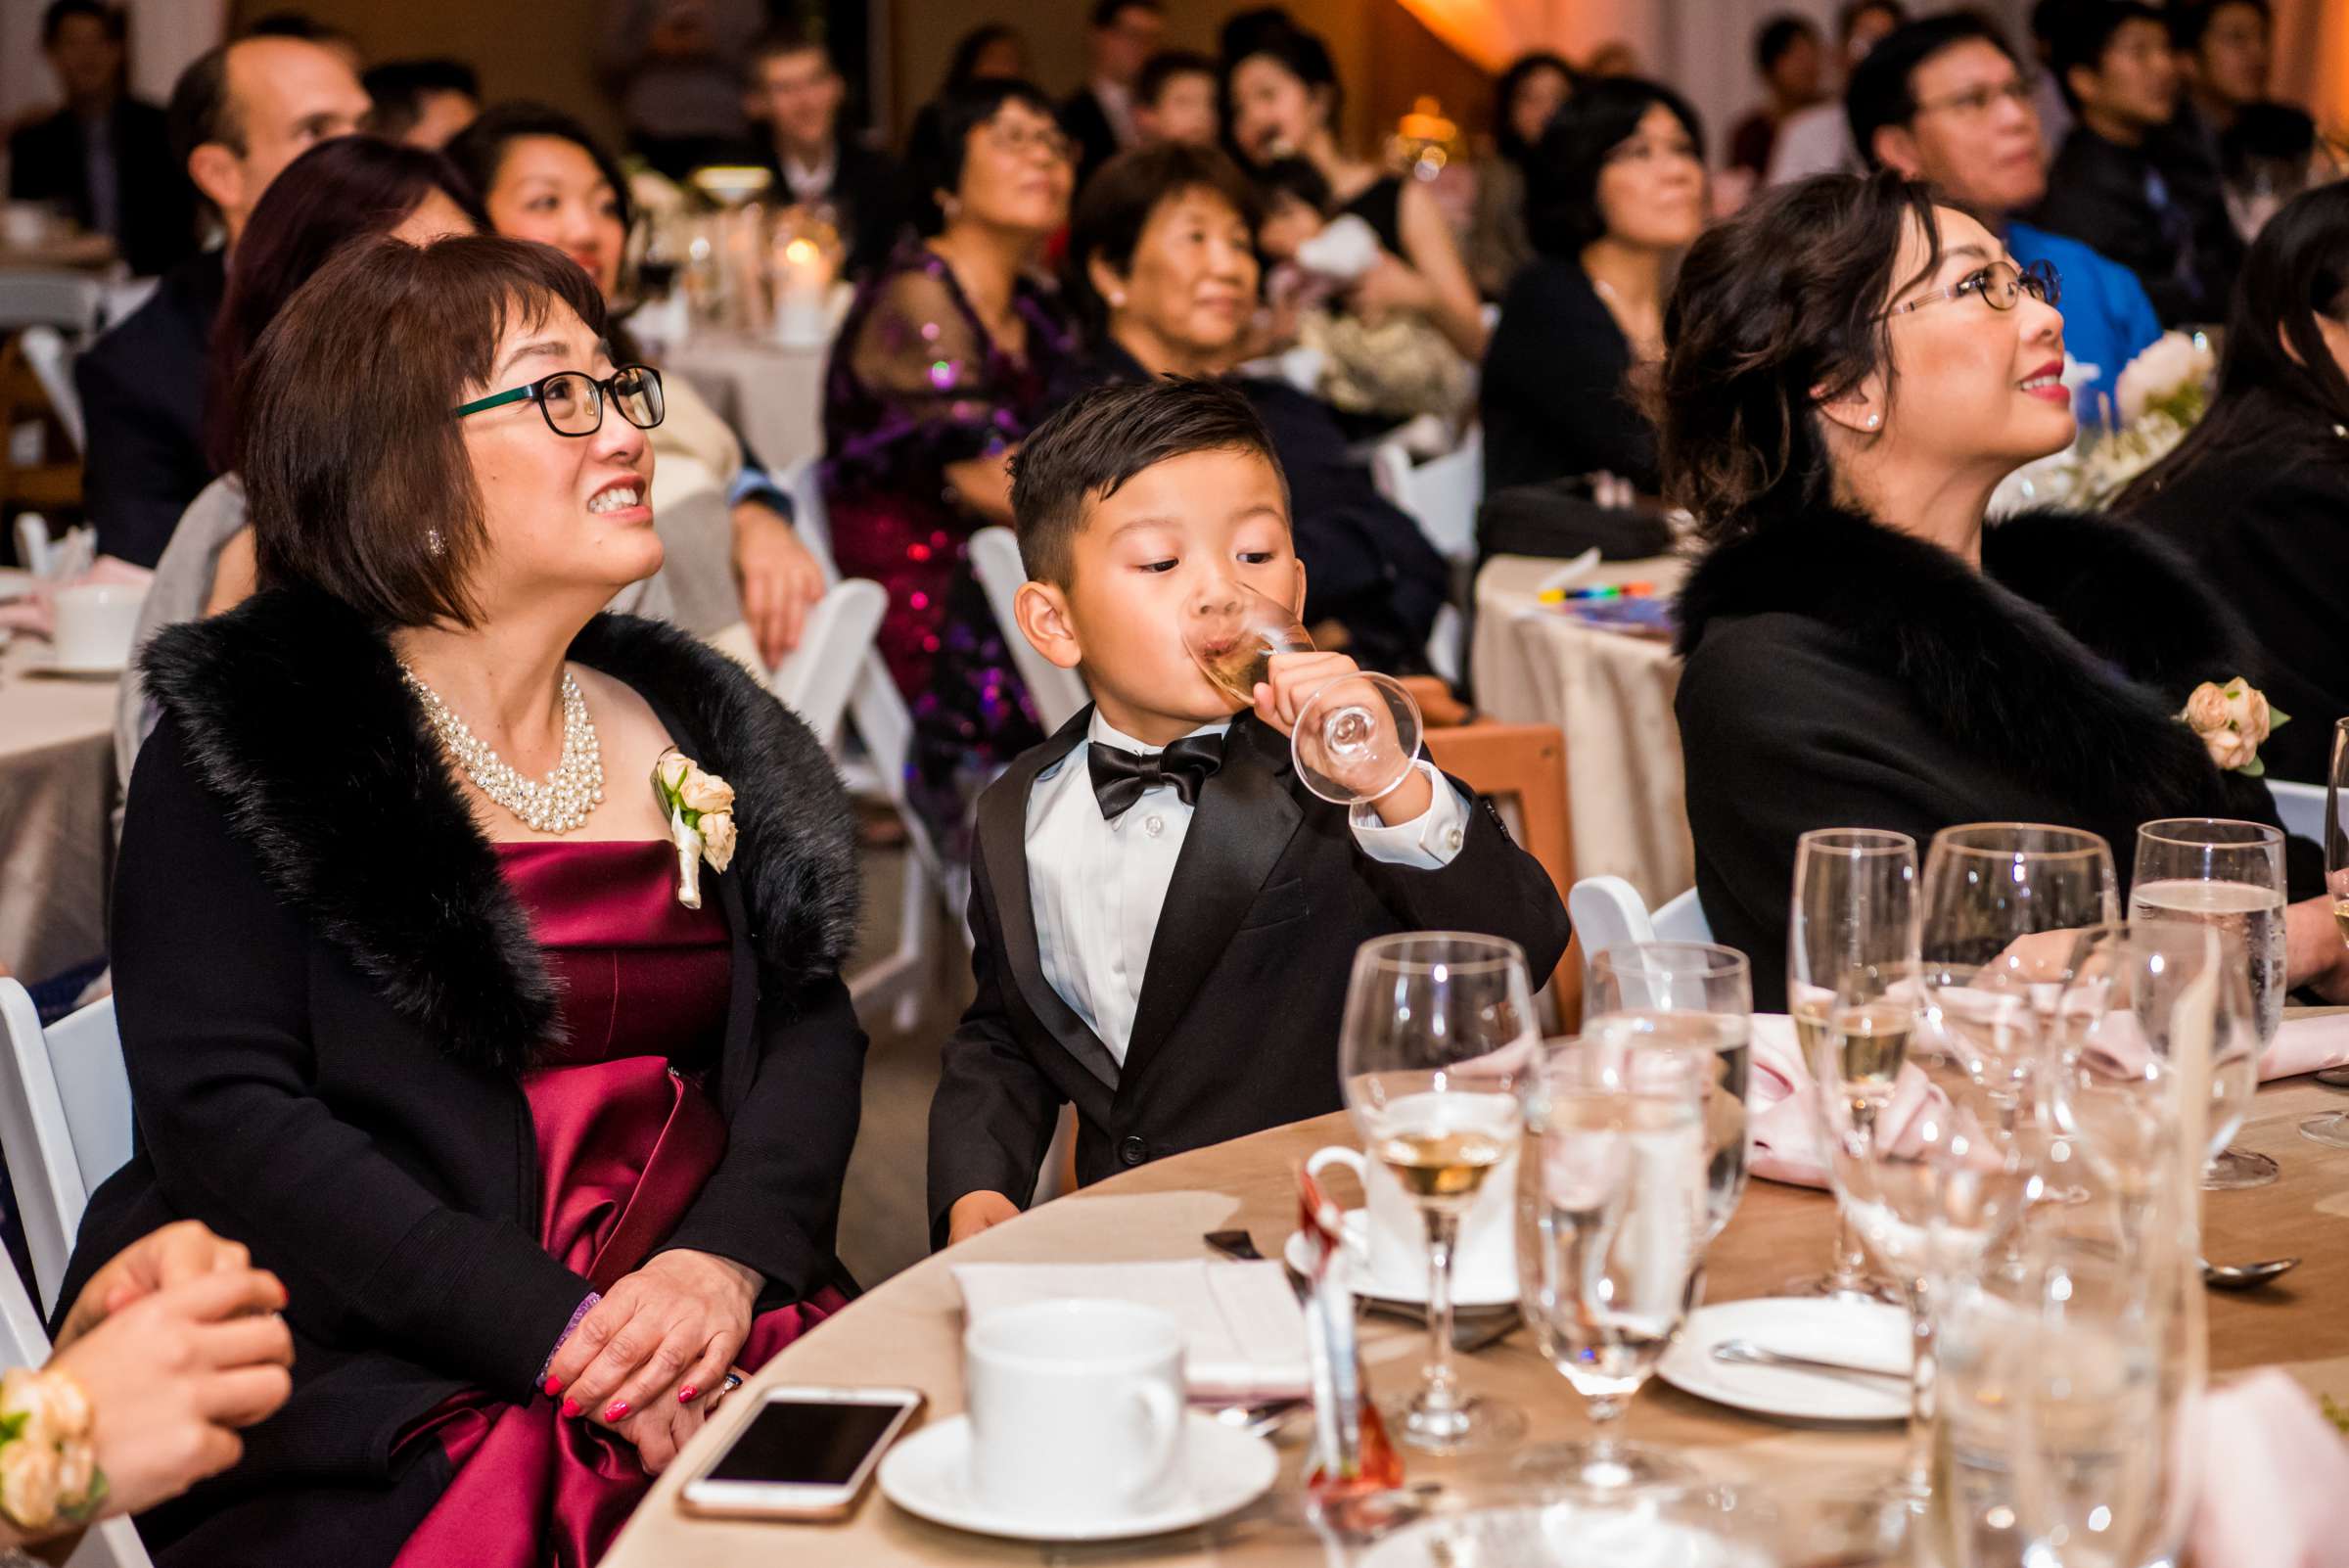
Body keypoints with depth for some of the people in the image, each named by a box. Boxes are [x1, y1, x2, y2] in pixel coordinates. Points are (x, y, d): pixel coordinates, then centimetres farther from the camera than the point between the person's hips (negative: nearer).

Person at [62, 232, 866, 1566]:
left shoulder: (691, 723, 17)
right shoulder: (246, 745, -1)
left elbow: (810, 1023, 13)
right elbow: (222, 1110, -10)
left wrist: (728, 1259, -9)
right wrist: (557, 1334, -18)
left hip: (720, 1340, 5)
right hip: (377, 1393, -5)